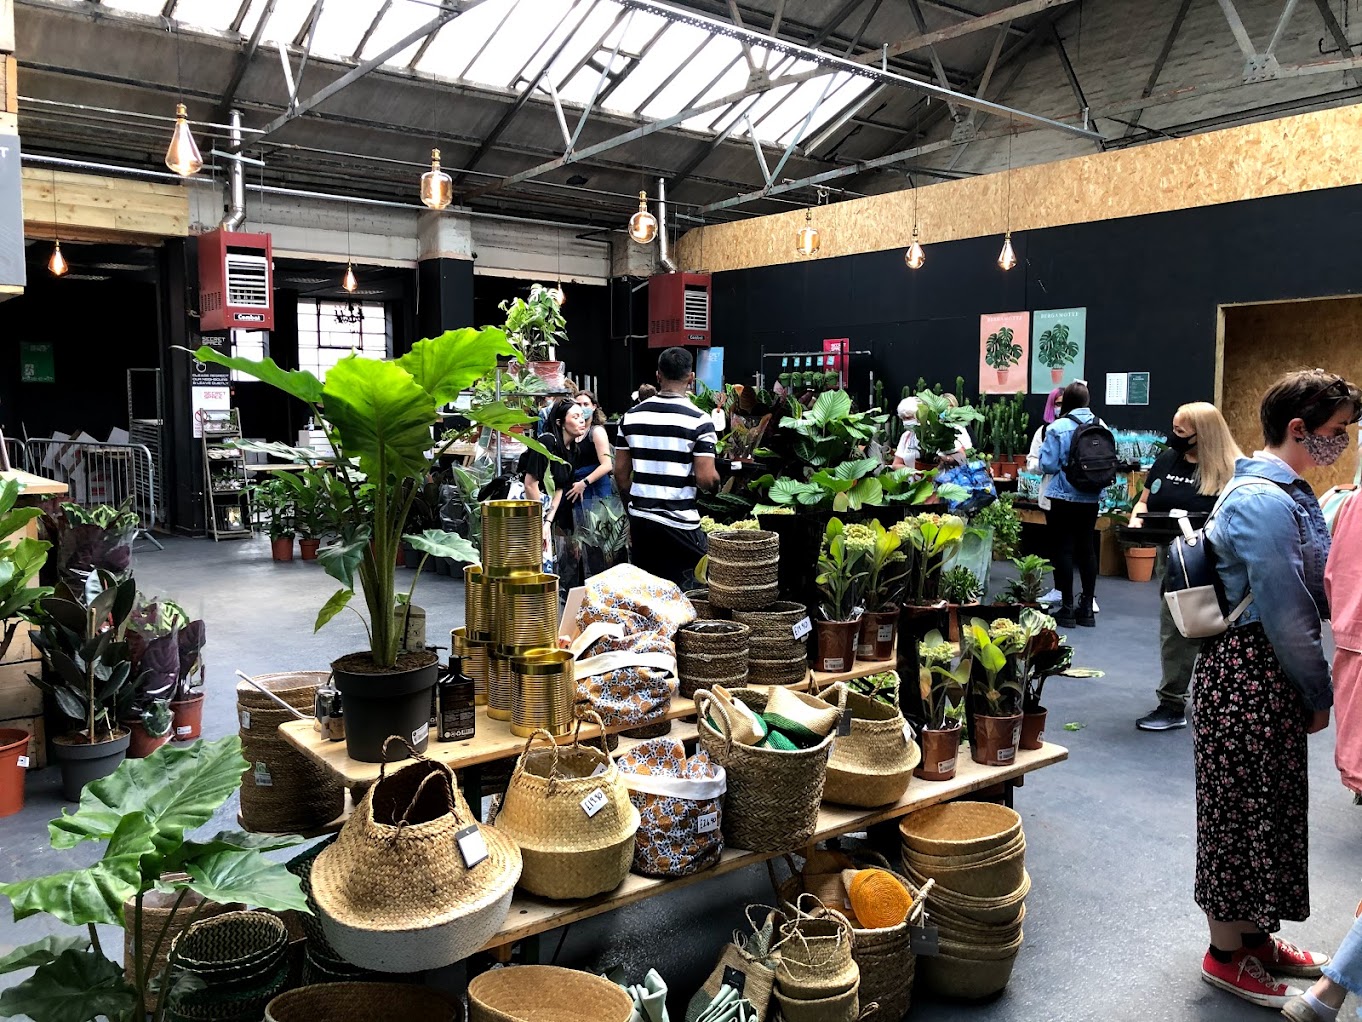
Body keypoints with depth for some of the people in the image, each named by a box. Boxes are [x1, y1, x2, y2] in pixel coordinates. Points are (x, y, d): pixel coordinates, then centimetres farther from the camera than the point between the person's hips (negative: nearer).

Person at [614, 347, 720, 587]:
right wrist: (716, 482, 7)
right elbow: (706, 479, -15)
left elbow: (620, 473, 8)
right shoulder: (698, 420, -10)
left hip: (639, 519, 5)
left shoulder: (631, 416, 5)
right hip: (679, 523, -5)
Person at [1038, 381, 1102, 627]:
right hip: (1091, 498, 5)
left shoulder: (1058, 428, -13)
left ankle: (1067, 609, 5)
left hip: (1063, 497, -5)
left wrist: (1044, 448, 4)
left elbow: (1048, 465, -14)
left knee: (1064, 549, 2)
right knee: (1086, 548, 12)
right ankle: (1087, 608, 18)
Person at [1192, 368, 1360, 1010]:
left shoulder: (1289, 492, 12)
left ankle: (1255, 936, 35)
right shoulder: (1263, 501, -21)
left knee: (1275, 805, 19)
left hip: (1275, 672, 10)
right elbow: (1284, 614, -20)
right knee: (1241, 810, 3)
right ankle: (1227, 955, 20)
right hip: (1246, 674, -10)